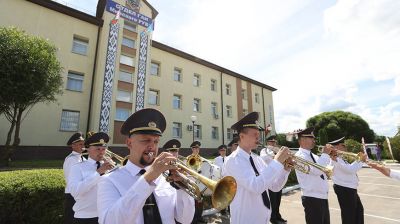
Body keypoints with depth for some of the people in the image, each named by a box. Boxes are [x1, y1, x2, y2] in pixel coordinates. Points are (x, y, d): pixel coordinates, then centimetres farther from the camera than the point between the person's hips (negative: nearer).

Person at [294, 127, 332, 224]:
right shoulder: (300, 156, -16)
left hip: (323, 197, 9)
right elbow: (317, 170, -29)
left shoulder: (313, 156, 11)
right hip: (312, 198, -9)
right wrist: (325, 154, -18)